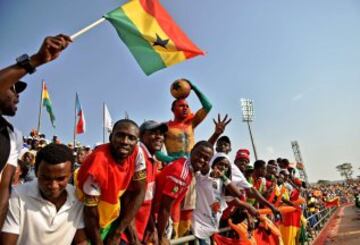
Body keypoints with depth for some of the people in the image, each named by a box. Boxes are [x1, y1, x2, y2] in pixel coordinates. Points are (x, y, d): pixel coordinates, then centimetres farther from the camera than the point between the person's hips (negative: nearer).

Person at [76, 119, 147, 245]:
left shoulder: (137, 153, -19)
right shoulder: (98, 164, -32)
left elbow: (139, 192, -12)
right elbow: (91, 215, -23)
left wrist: (118, 233, -13)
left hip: (114, 216, 4)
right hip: (93, 225, -4)